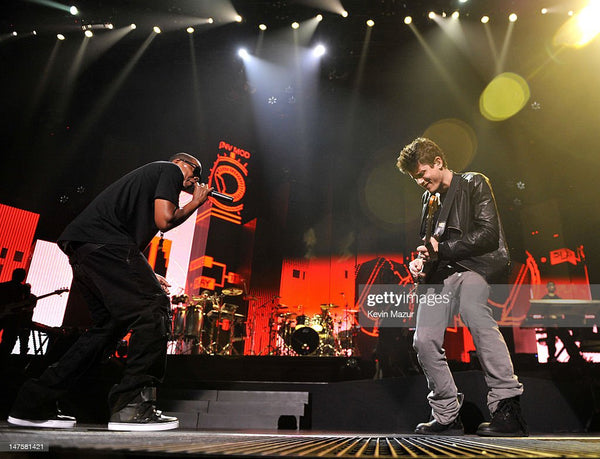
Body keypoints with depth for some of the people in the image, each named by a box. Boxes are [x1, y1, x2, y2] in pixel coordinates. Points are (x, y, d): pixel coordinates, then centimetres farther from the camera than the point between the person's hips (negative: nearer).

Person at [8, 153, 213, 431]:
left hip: (80, 250, 10)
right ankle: (132, 406, -13)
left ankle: (35, 404, 18)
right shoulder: (169, 169, 7)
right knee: (153, 309, -12)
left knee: (109, 324, 14)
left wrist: (146, 278, 21)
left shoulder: (149, 174, 34)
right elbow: (164, 220, -9)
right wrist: (196, 203, 8)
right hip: (104, 243, -10)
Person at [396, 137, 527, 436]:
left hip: (474, 265, -6)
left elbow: (489, 234, -8)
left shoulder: (473, 183, 4)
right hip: (441, 273, 6)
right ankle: (447, 417, 9)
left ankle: (507, 407, -33)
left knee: (472, 309, -37)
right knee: (424, 340, -6)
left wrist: (441, 248, -11)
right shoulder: (429, 198, 23)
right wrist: (420, 260, 6)